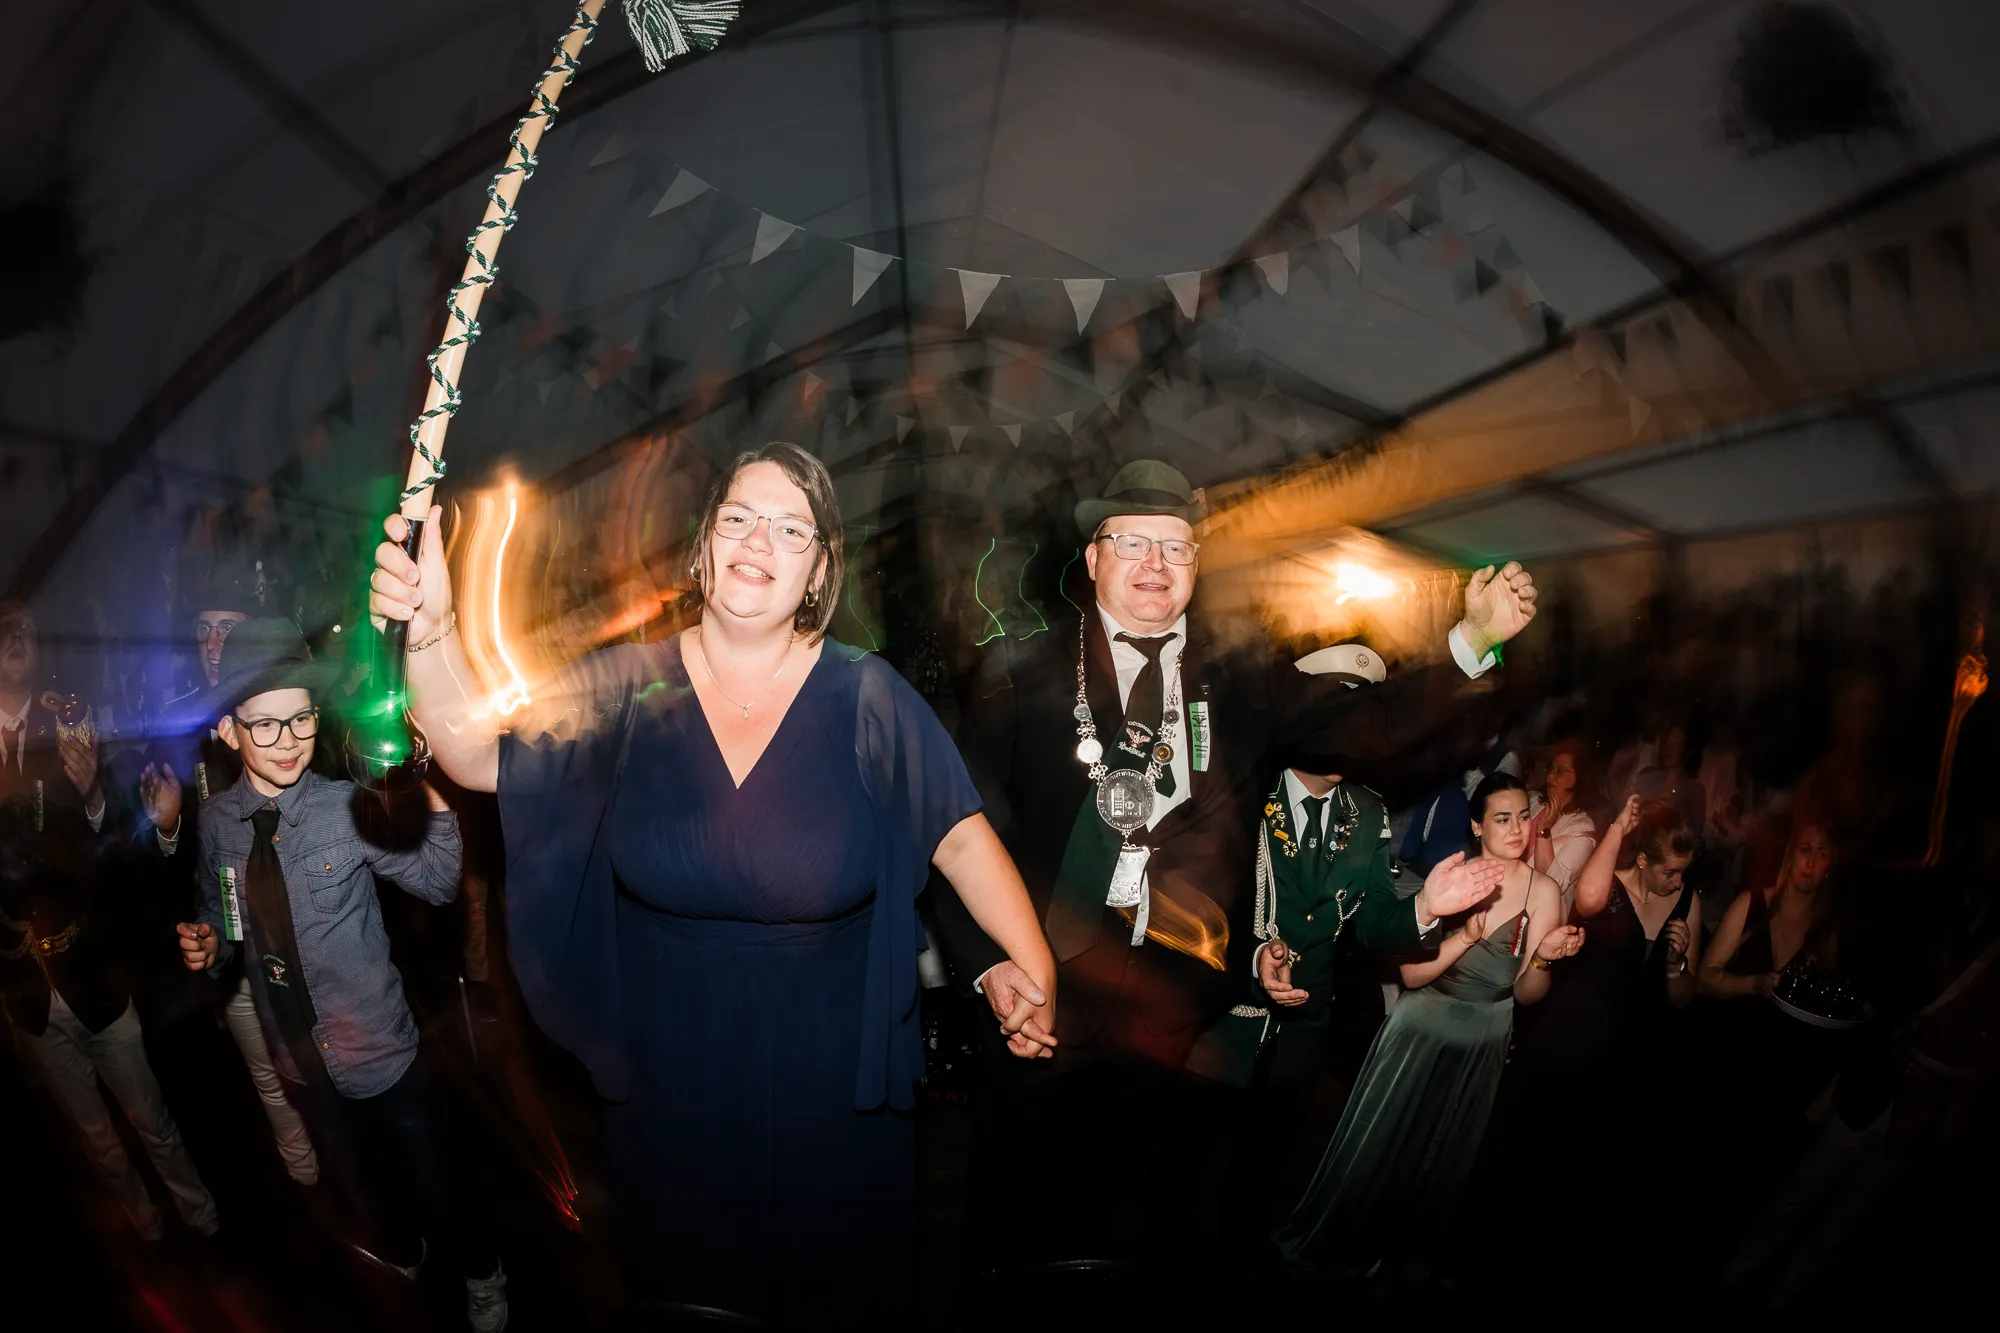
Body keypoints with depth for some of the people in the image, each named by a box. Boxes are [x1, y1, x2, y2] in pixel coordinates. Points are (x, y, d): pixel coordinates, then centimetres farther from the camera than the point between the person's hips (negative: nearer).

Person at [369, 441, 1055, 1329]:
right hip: (668, 1080, 1)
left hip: (829, 1085, -1)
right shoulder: (628, 689, -8)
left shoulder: (867, 698, -11)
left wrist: (1035, 972, -21)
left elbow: (960, 835, -10)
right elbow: (477, 754, -18)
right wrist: (430, 630, -37)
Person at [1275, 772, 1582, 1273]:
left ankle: (1396, 1255, 38)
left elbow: (1525, 994, -9)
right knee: (1376, 1144, 9)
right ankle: (1334, 1241, 32)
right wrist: (1468, 935, -29)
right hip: (1418, 1029, 0)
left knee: (1438, 1157, 15)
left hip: (1481, 1043, 0)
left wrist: (1544, 957, -28)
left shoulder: (1543, 891, -11)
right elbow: (1412, 973, -16)